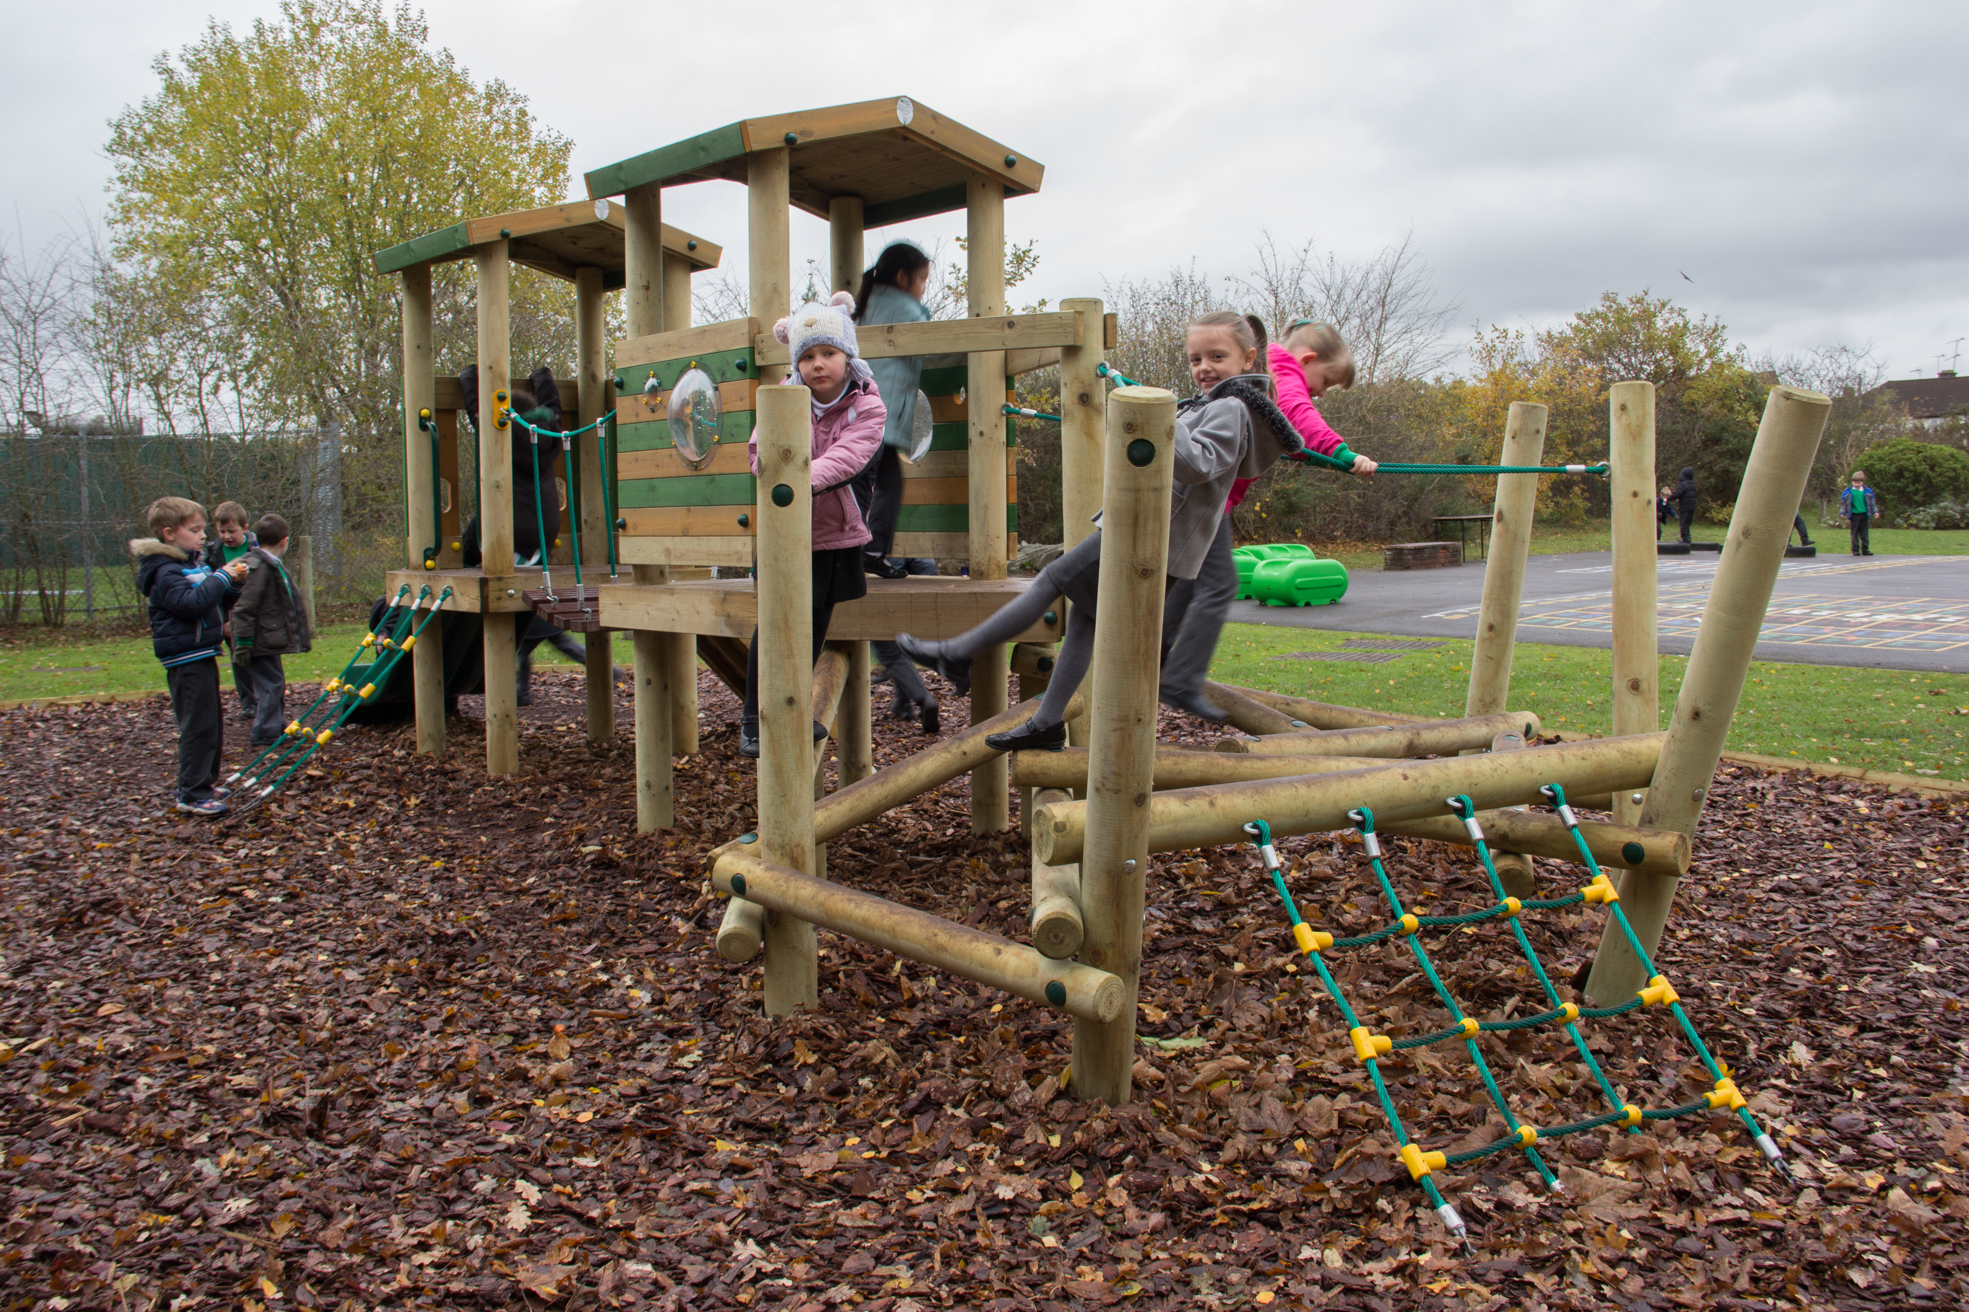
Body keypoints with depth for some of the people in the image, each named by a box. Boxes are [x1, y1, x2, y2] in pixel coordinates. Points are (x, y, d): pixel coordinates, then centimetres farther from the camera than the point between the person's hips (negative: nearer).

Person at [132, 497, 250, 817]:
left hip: (202, 655, 10)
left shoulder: (194, 562, 14)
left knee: (212, 722, 17)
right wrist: (221, 577, -23)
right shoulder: (166, 571, -15)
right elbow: (192, 603, -30)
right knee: (198, 725, -10)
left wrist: (232, 582, 3)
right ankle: (193, 794, -6)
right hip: (186, 658, -10)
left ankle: (204, 783, 28)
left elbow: (216, 598, 21)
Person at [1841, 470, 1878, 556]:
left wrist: (1875, 512, 6)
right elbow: (1843, 503, 6)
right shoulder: (1848, 492, 0)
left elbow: (1872, 503, 13)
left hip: (1864, 515, 2)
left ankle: (1865, 549, 10)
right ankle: (1855, 550, 6)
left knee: (1864, 534, 4)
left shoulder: (1867, 491, 6)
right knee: (1854, 533, 1)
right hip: (1854, 515, -2)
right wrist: (1842, 513, -3)